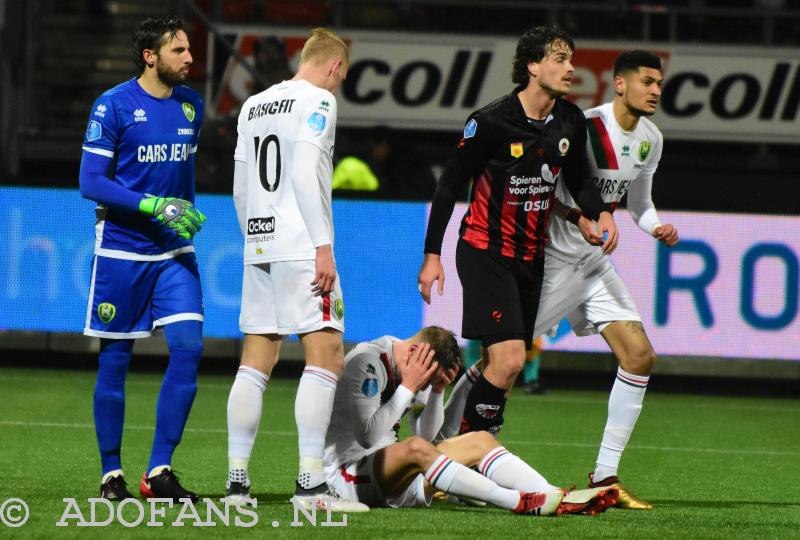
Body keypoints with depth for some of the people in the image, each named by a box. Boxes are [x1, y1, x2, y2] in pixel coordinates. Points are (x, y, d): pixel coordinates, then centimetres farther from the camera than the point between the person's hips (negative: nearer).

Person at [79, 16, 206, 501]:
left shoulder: (192, 105, 8)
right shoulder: (113, 106, -9)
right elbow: (92, 182, -12)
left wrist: (189, 213, 13)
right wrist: (154, 206, -19)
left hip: (174, 252, 5)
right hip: (122, 251, -4)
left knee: (189, 347, -10)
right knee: (115, 360, 2)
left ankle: (160, 470, -4)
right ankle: (112, 474, 12)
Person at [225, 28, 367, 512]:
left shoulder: (254, 105, 18)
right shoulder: (318, 101, -5)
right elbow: (305, 174, -15)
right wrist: (323, 247, -16)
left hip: (260, 247, 8)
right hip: (302, 248, -8)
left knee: (256, 363, 7)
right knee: (326, 357, -8)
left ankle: (237, 480, 4)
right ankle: (311, 484, -14)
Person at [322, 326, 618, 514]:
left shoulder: (415, 371, 9)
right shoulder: (366, 360, -16)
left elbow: (428, 435, 9)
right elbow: (369, 435, -24)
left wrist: (436, 390, -5)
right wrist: (409, 388, -21)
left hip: (389, 471, 9)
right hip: (344, 473, -9)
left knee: (479, 441, -3)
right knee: (415, 448, -38)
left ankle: (558, 499, -21)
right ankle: (522, 503, -44)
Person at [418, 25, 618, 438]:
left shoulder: (571, 121, 1)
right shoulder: (491, 122, -16)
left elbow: (578, 179, 17)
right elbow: (450, 183, -9)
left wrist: (601, 212, -4)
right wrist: (432, 254, -9)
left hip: (531, 256, 7)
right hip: (485, 252, -7)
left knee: (507, 365, 6)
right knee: (508, 360, -18)